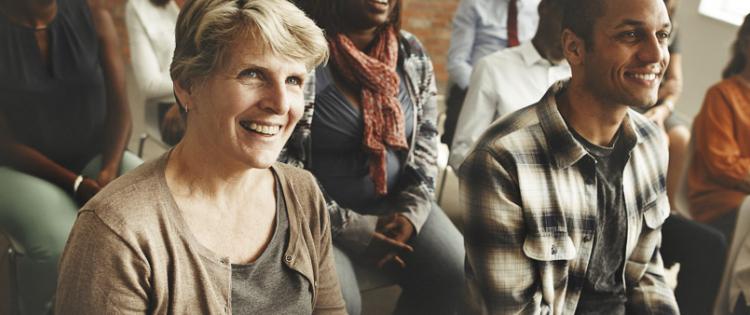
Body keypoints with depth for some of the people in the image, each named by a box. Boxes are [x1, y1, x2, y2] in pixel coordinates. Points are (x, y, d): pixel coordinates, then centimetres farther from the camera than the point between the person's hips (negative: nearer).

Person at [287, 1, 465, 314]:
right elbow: (276, 162, -16)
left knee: (458, 275, -13)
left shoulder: (411, 53, 2)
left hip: (393, 204, 5)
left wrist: (411, 211, -7)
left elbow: (425, 136, 9)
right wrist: (350, 228, -16)